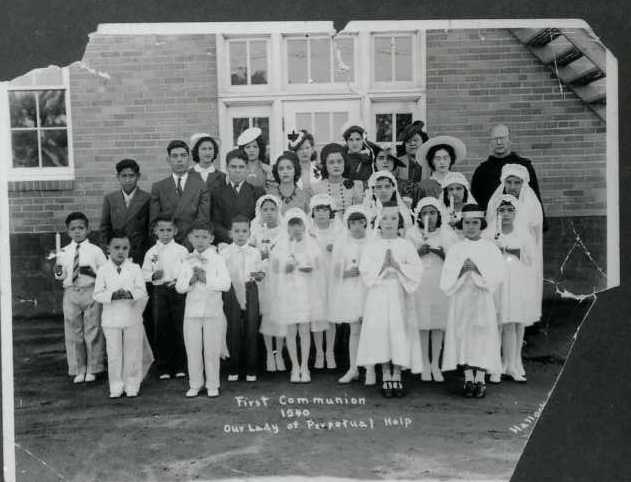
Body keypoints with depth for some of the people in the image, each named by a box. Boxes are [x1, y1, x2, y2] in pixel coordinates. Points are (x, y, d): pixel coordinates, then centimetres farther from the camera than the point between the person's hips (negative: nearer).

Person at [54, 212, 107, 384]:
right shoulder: (64, 253, 6)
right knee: (73, 333, 7)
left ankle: (92, 369, 17)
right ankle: (78, 370, 19)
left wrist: (92, 273, -18)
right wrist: (58, 273, -13)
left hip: (91, 293, -2)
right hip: (70, 293, 2)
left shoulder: (95, 250, -1)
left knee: (93, 331, 4)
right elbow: (60, 276, 8)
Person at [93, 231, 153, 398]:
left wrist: (130, 294, -25)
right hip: (111, 319, 0)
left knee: (133, 353, 7)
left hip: (132, 317, 0)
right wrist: (112, 295, -20)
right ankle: (116, 387, 16)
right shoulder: (103, 270, 0)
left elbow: (142, 291, -5)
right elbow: (97, 294, -3)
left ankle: (132, 386, 19)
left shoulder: (135, 269, 0)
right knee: (114, 354, 5)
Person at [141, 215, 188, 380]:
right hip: (159, 291, 2)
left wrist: (179, 280, -16)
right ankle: (163, 368, 15)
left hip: (177, 290, -2)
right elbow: (144, 273, 8)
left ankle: (180, 366, 12)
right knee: (161, 329, 5)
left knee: (179, 328, 1)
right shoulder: (151, 252, 8)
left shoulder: (181, 250, 3)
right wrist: (153, 276, -11)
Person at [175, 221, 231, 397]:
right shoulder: (187, 261, 8)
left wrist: (206, 278, -19)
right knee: (193, 349, 8)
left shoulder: (217, 259, -1)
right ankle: (194, 384, 20)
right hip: (192, 309, 3)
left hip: (213, 310, -2)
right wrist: (190, 280, -15)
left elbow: (226, 284, -12)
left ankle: (212, 385, 15)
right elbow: (179, 287, 3)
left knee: (212, 350, 3)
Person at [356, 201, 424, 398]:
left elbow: (417, 269, -3)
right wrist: (382, 265, -15)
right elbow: (364, 269, -4)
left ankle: (397, 376, 10)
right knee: (381, 334, -1)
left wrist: (397, 266, -15)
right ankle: (386, 376, 10)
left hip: (400, 295, 0)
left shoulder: (406, 245, 5)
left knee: (400, 335, -1)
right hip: (378, 295, 0)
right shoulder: (371, 245, 5)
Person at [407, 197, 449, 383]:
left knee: (439, 323, 2)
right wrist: (418, 252, -11)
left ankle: (435, 364, 12)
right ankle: (425, 364, 10)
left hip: (440, 282, 1)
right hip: (419, 281, -1)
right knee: (422, 323, 0)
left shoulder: (445, 233, 6)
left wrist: (442, 253, -12)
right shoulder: (412, 233, 4)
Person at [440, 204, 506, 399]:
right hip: (461, 298, 1)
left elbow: (497, 275, -6)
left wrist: (477, 269, -17)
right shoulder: (455, 249, 7)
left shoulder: (490, 248, 4)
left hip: (482, 298, -1)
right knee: (463, 336, 0)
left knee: (482, 337, -4)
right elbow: (446, 279, -1)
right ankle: (468, 379, 8)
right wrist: (461, 271, -17)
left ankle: (480, 379, 3)